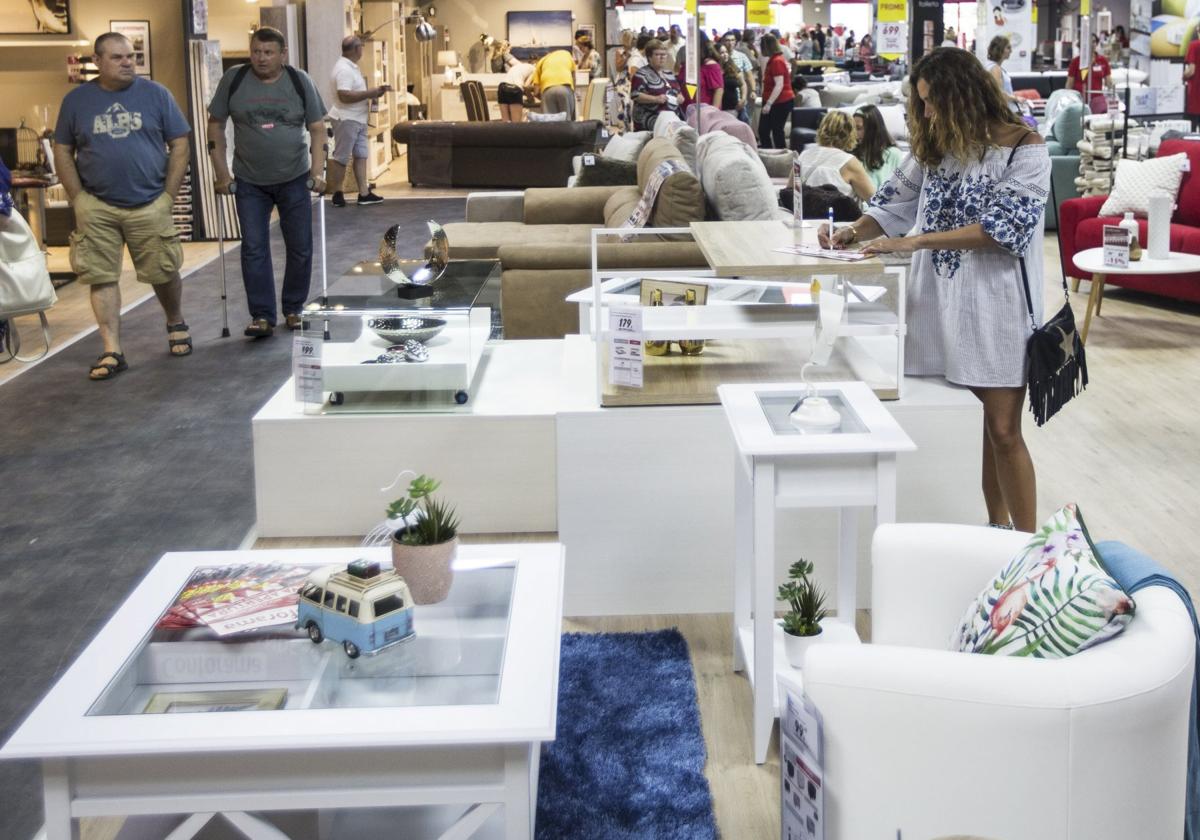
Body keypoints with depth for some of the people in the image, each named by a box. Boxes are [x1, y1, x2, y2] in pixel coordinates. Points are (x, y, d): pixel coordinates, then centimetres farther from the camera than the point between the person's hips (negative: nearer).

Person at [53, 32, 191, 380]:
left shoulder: (155, 94, 1)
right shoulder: (76, 100, 4)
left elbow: (179, 145, 3)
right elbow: (62, 152, 8)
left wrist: (168, 195, -3)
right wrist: (78, 198, -2)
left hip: (149, 205, -1)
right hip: (96, 208, 1)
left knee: (163, 273, 7)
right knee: (102, 278, -2)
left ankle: (176, 325, 34)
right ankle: (112, 351, 2)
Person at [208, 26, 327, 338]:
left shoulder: (300, 81, -4)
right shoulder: (234, 79, -5)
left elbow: (317, 128, -3)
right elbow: (216, 124, 0)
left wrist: (318, 171, -13)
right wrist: (221, 171, -5)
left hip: (294, 180, 0)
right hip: (249, 182, 0)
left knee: (300, 247, 6)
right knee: (254, 248, -3)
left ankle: (293, 309, 22)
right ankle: (262, 316, 1)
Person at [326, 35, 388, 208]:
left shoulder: (352, 66, 13)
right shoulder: (343, 69, -19)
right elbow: (344, 96, -29)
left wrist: (375, 91, 10)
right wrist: (370, 93, -24)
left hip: (358, 119, 10)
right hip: (346, 119, -10)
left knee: (361, 155, 9)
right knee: (341, 158, -2)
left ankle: (364, 193, 12)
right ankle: (337, 194, 5)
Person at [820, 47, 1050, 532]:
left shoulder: (1024, 148, -8)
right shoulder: (937, 145, 12)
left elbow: (1003, 227, -17)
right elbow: (897, 200, 15)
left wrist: (915, 241, -21)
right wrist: (852, 232, -5)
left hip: (996, 305, -5)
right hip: (942, 302, 5)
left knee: (1002, 430, -4)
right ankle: (997, 526, 22)